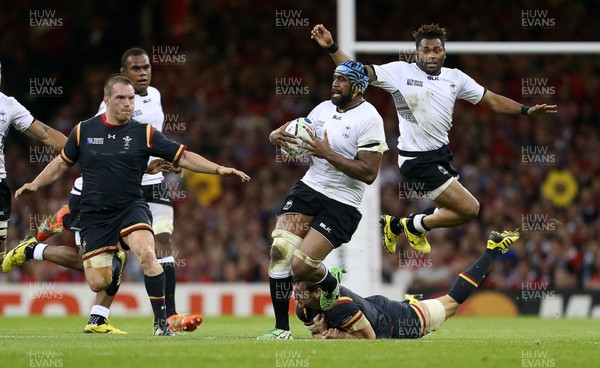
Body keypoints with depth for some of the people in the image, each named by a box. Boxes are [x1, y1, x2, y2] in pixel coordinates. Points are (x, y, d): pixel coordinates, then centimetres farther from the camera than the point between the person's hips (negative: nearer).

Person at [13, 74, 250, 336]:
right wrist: (35, 184, 8)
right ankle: (115, 262, 34)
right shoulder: (83, 131, 2)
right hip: (94, 214, 1)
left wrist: (218, 169, -11)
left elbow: (183, 157, -1)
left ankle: (161, 322, -22)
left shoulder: (144, 133, -1)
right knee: (98, 283, -6)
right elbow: (62, 163, 18)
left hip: (131, 207, -1)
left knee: (146, 253, -32)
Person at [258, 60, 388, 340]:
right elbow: (295, 137, 20)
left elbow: (368, 173, -19)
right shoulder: (324, 109, 8)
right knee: (279, 251, -13)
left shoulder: (369, 119, -12)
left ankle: (331, 287, 21)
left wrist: (328, 153, -22)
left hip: (341, 204, -6)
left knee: (302, 265, -17)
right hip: (309, 188, 6)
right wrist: (277, 135, -5)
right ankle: (281, 329, -4)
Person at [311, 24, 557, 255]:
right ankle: (415, 225, 9)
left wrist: (527, 111, 1)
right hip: (417, 160, -7)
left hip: (441, 156, 7)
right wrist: (331, 47, -22)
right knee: (469, 209, -13)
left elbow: (493, 101, 10)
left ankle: (395, 225, 30)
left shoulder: (455, 78, 6)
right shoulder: (400, 72, -9)